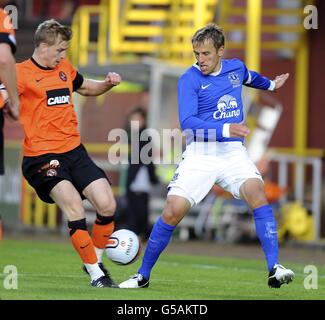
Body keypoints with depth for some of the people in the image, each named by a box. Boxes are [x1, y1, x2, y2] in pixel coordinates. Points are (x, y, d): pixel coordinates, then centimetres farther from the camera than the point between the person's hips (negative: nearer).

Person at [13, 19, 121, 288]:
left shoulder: (64, 69, 15)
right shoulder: (22, 73, -6)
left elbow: (86, 87, 33)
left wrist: (107, 84, 13)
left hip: (75, 152, 7)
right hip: (42, 156, -7)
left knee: (107, 206, -3)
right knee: (75, 210, -21)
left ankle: (97, 262, 18)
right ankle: (95, 275, -12)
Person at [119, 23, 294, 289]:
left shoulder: (236, 68, 9)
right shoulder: (189, 80, -7)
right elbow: (188, 123, -18)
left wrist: (270, 84, 55)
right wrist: (225, 130, -31)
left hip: (234, 152, 3)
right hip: (200, 154, -3)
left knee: (256, 191, -26)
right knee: (173, 212, -13)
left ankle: (274, 269, -27)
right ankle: (143, 275, 6)